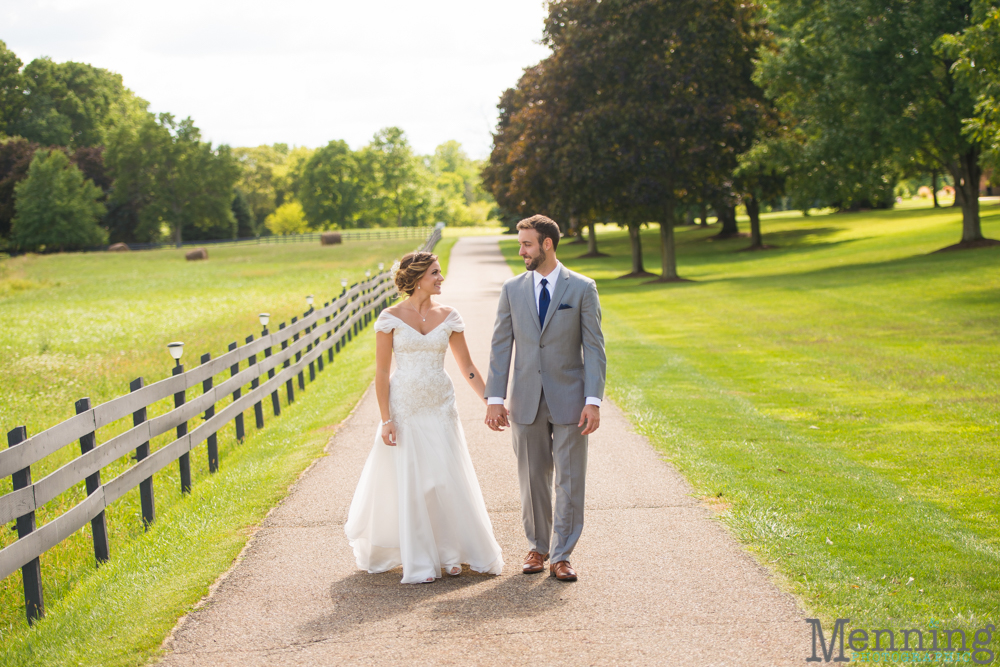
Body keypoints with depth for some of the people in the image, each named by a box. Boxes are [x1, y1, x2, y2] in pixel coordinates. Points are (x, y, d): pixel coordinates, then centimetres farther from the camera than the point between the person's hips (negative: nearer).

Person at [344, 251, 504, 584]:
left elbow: (467, 366, 8)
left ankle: (449, 553, 17)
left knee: (447, 479, 2)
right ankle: (418, 563, 13)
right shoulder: (391, 318, -6)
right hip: (404, 407, -3)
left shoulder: (448, 317, 3)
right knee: (409, 483, 3)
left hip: (440, 407, 3)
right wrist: (386, 419, -11)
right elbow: (381, 372, -5)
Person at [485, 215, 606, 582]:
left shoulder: (582, 288, -2)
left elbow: (594, 347, -4)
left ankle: (561, 556, 10)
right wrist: (495, 399, -1)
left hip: (569, 400, -2)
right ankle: (538, 547, 25)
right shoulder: (512, 289, 5)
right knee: (533, 479, 10)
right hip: (527, 401, 2)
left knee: (570, 481, 1)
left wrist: (593, 400, -12)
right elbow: (501, 346, 5)